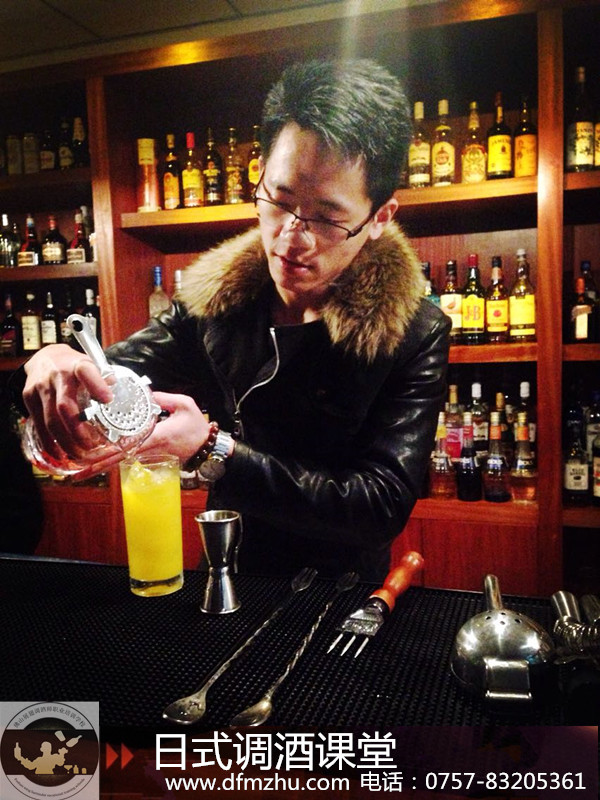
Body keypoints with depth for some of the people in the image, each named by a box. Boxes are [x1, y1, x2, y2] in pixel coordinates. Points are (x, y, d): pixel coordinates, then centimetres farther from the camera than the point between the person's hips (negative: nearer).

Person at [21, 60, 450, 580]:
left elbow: (384, 506, -18)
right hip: (223, 580, 4)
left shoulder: (417, 336, -13)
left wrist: (214, 450, -26)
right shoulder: (211, 300, -3)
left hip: (340, 598, -4)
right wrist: (59, 366, -21)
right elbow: (109, 382, 4)